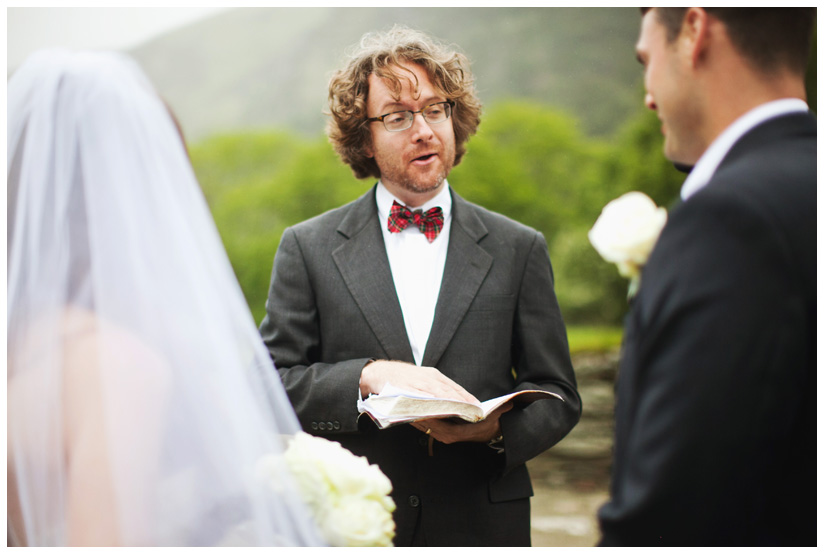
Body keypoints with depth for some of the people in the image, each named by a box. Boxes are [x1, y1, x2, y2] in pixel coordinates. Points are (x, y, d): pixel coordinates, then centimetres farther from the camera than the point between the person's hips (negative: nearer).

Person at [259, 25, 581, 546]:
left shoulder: (519, 249, 4)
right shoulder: (308, 248, 2)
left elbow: (558, 396, 5)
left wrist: (496, 428, -15)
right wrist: (367, 377, -19)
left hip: (482, 524, 1)